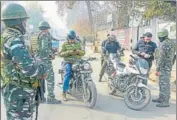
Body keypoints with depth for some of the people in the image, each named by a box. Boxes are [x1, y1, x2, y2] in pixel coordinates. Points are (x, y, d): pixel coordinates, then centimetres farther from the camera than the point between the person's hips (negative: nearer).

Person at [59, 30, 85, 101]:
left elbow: (83, 52, 12)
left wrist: (78, 51, -11)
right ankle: (64, 93, -16)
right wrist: (69, 52, -18)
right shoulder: (65, 44, 5)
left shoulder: (78, 43, 16)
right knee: (67, 75, -25)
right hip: (68, 62, -3)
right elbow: (60, 54, -2)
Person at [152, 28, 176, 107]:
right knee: (162, 83, 18)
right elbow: (172, 56, 19)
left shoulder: (164, 44, -17)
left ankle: (165, 102, 0)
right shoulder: (171, 42, 13)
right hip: (169, 66, 10)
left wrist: (157, 69, -18)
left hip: (164, 67, -10)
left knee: (164, 84, -5)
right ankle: (161, 98, 28)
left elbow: (162, 58, -21)